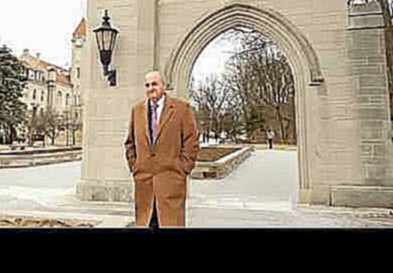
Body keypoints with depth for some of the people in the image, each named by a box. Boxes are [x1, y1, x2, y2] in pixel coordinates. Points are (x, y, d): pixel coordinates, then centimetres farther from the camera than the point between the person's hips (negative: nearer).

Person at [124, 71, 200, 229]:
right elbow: (130, 143, 20)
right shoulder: (136, 110, 13)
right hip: (143, 180, 4)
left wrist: (182, 169, -5)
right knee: (145, 223, 10)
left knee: (171, 221, 2)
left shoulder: (182, 108, 1)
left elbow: (191, 142, -1)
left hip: (171, 179, -3)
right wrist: (134, 167, 10)